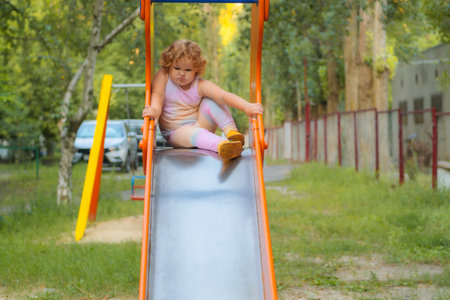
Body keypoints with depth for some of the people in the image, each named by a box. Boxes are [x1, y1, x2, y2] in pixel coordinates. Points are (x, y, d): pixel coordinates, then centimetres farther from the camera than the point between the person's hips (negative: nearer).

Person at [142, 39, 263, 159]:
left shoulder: (201, 85, -12)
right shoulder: (163, 76, -7)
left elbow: (224, 96, -26)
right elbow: (157, 94, -22)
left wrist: (247, 107, -43)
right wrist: (155, 109, -47)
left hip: (199, 125, 2)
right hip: (176, 132, -2)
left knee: (210, 101, -20)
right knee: (192, 133, -37)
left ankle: (231, 131, -28)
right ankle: (220, 145, -65)